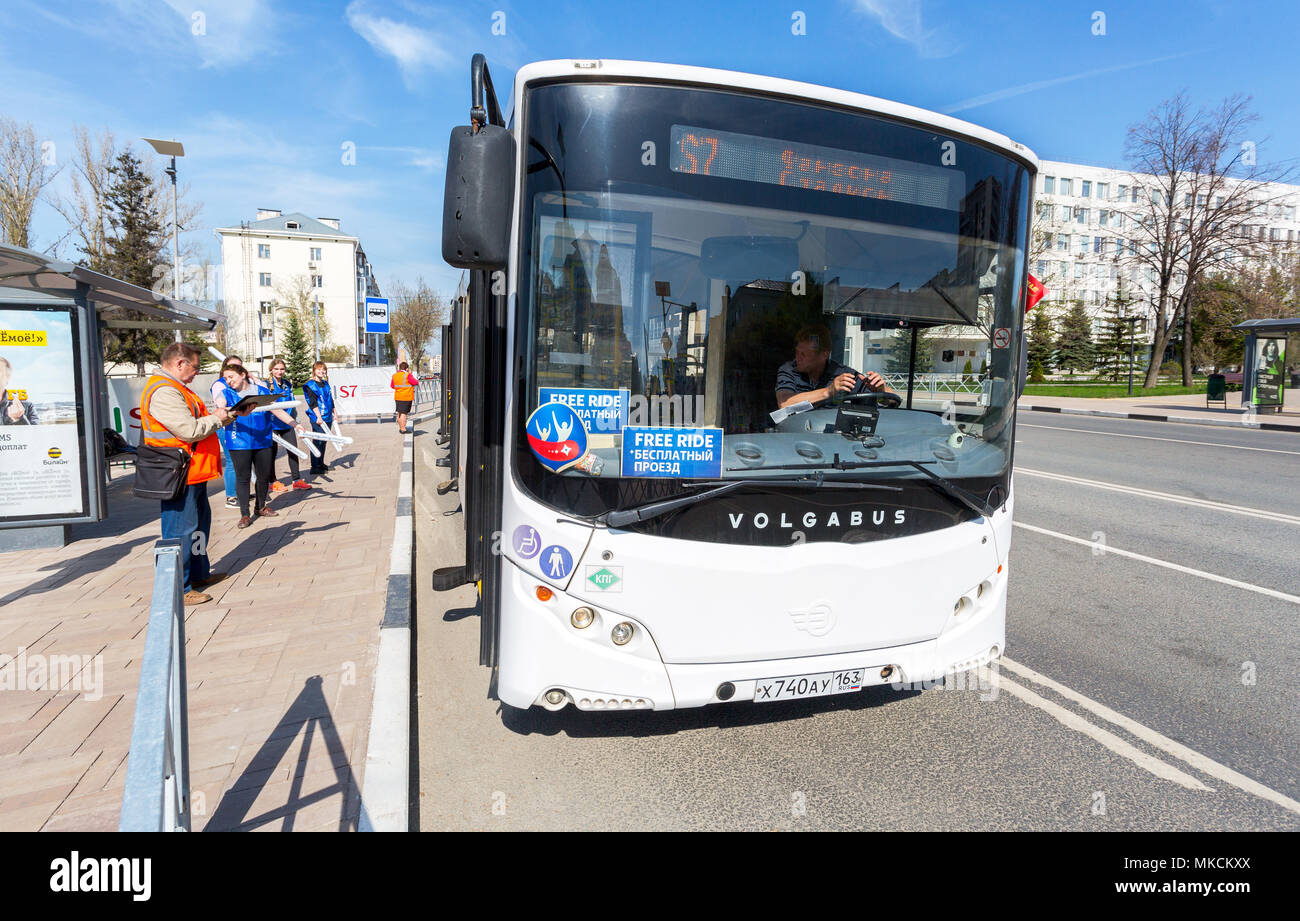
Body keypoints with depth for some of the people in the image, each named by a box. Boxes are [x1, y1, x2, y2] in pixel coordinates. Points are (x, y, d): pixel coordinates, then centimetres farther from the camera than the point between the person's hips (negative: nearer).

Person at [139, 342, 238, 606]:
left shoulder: (174, 388, 16)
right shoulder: (164, 392, -20)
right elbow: (190, 431, -25)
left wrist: (220, 417, 9)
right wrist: (216, 418, -9)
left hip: (192, 473, 12)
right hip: (180, 476, -12)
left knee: (199, 522, 22)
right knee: (181, 530, -5)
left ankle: (199, 573, 35)